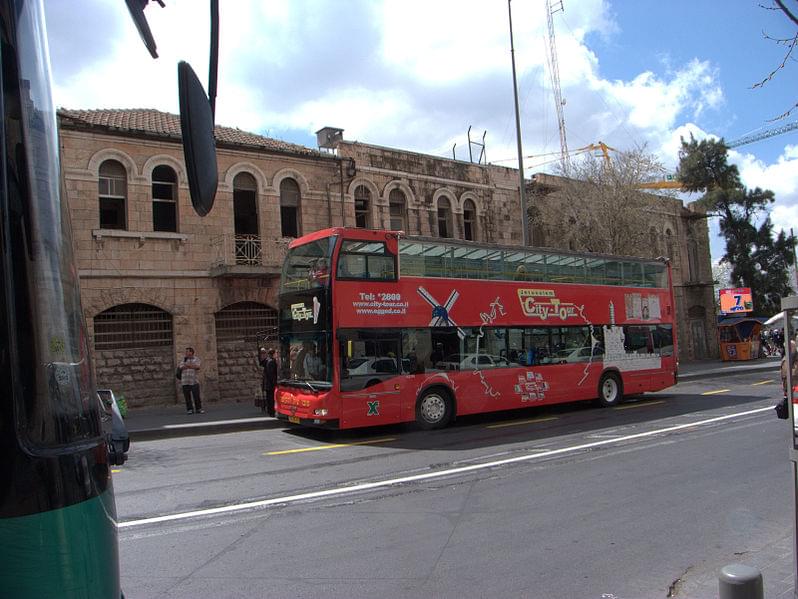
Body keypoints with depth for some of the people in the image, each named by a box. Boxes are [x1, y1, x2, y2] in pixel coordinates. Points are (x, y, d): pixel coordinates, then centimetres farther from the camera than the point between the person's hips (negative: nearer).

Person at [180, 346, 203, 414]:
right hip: (185, 381, 2)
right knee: (187, 396, 1)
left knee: (196, 396, -4)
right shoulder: (184, 359, 11)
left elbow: (197, 367, -10)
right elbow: (182, 368, -3)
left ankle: (198, 409, 3)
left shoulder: (196, 359, 6)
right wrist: (192, 366, -11)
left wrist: (188, 365, -10)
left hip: (194, 381, -2)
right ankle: (190, 409, 8)